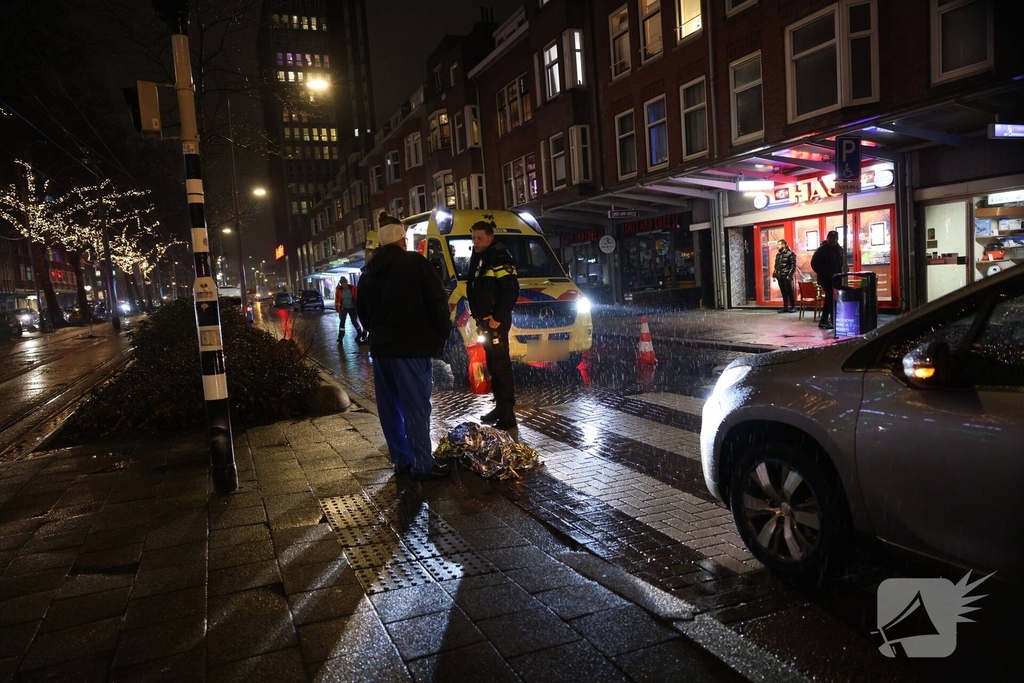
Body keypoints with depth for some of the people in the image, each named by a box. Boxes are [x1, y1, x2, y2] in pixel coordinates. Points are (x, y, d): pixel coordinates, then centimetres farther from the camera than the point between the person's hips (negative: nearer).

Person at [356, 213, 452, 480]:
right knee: (416, 406, -3)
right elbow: (437, 301, -11)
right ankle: (423, 465, 0)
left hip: (380, 347, 7)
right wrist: (442, 334, 1)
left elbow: (362, 309, 19)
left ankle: (401, 461, 19)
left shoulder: (369, 271, 13)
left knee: (390, 407, 12)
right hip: (411, 345, -6)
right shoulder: (414, 262, -7)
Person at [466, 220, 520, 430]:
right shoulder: (478, 259, 15)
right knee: (492, 365, 14)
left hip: (497, 322, -10)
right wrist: (479, 317, 12)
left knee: (501, 365, -10)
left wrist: (497, 318, -21)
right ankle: (500, 407, 24)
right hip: (485, 321, 10)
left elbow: (512, 291, -21)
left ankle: (508, 414, -8)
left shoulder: (499, 259, -14)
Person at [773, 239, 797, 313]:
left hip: (787, 277, -6)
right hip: (780, 277, 6)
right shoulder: (778, 254, 16)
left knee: (789, 292, -3)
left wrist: (789, 275, -17)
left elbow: (793, 265, -10)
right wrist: (774, 275, 11)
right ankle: (785, 307, 13)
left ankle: (793, 307, 6)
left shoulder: (790, 253, -6)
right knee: (783, 293, 9)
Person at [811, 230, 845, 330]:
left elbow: (842, 263, 19)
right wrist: (824, 274, -13)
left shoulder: (839, 249, 10)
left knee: (829, 299, 11)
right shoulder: (822, 250, -8)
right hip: (826, 279, -7)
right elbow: (814, 263, -8)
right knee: (832, 299, -11)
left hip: (835, 278, 7)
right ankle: (834, 322, -8)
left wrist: (840, 274, 3)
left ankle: (823, 321, 20)